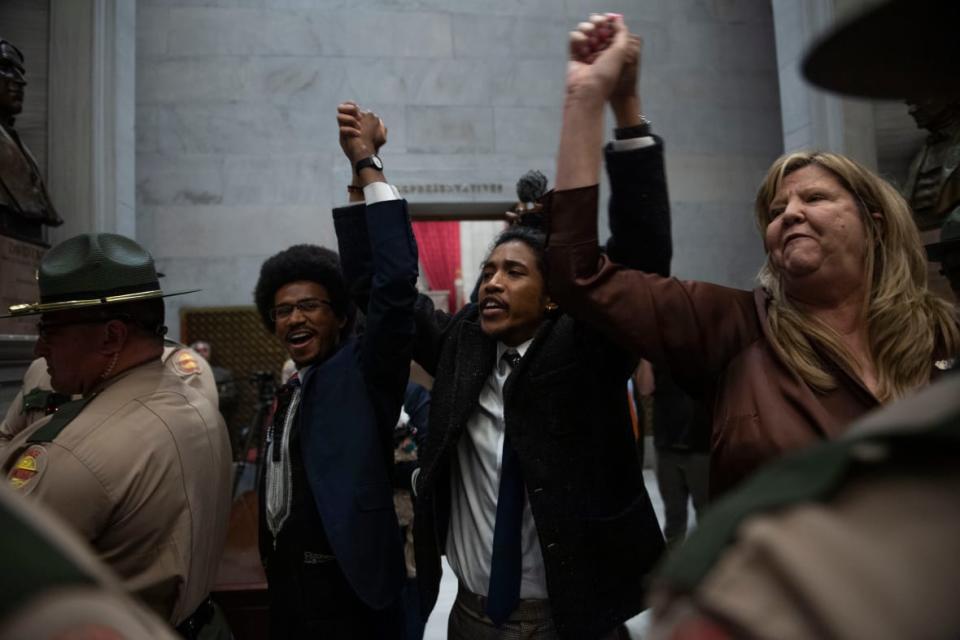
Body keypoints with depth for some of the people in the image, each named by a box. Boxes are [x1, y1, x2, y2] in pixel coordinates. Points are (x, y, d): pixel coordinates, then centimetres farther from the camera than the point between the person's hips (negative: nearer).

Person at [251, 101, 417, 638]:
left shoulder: (363, 371, -11)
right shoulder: (291, 393, 12)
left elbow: (396, 283, -26)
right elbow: (281, 488, 15)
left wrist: (366, 163, -24)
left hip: (346, 593, -7)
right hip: (289, 589, 7)